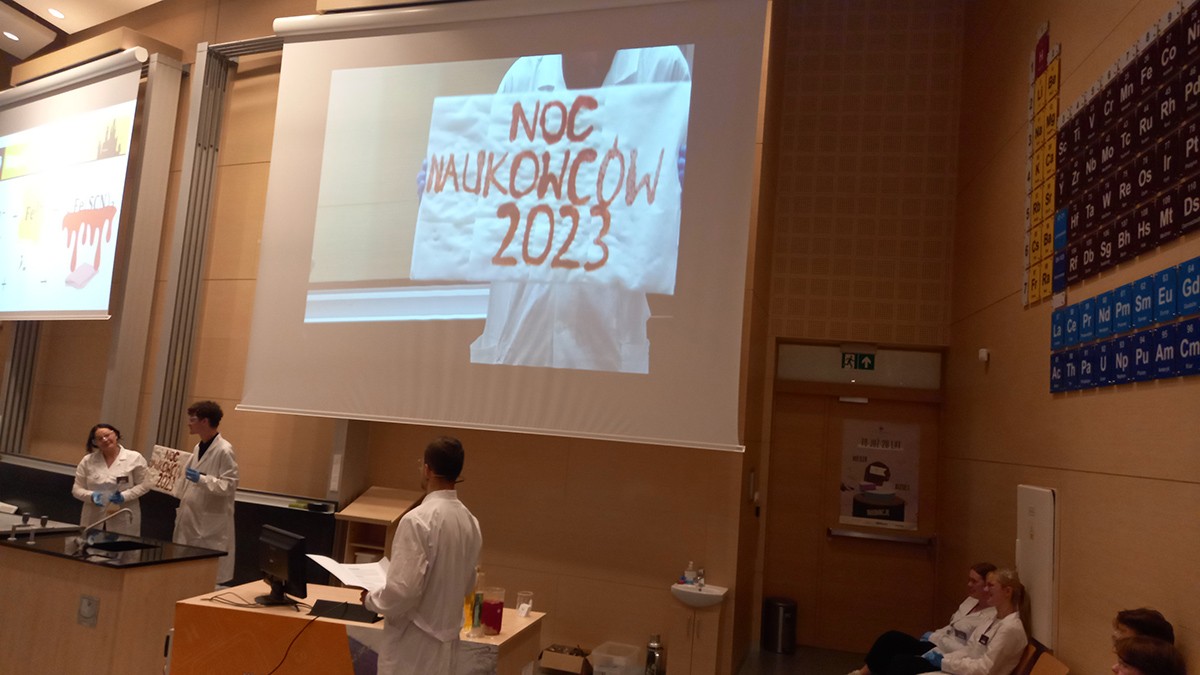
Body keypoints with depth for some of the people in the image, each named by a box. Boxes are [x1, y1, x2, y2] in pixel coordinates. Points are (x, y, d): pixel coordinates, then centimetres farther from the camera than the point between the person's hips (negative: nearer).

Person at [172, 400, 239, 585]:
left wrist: (201, 479, -26)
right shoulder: (198, 447, 12)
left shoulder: (224, 450, -14)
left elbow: (229, 486, -18)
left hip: (211, 523, -8)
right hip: (192, 519, 8)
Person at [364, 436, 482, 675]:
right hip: (445, 637, 7)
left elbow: (404, 589, -23)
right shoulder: (469, 522, 2)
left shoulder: (418, 520, -21)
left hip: (413, 642, -7)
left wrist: (371, 599, -5)